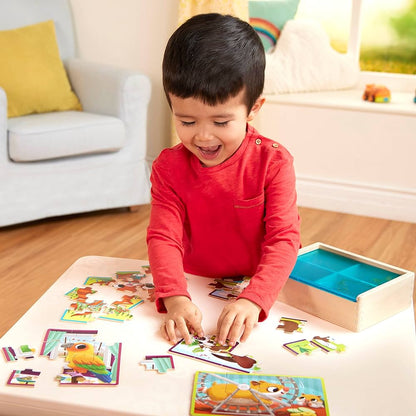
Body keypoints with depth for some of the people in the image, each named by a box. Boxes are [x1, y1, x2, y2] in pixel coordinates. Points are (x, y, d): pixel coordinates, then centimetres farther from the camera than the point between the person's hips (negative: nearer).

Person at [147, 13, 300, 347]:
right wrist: (175, 297, -28)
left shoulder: (273, 162, -10)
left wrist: (253, 301, -30)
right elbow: (163, 237, -10)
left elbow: (284, 238, -15)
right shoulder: (169, 167, -4)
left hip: (260, 290, -2)